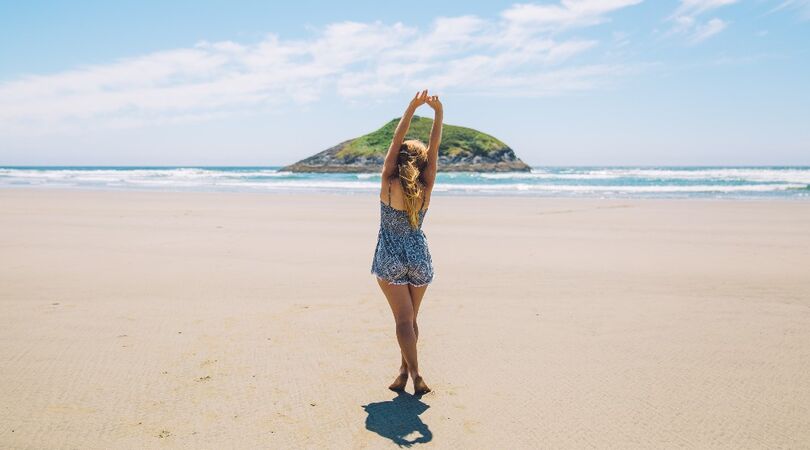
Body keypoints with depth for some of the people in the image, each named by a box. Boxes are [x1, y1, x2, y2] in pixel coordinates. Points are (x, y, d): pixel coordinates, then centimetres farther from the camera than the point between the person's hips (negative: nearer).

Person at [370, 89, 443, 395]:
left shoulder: (388, 183, -11)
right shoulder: (425, 187, -6)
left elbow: (396, 141, -10)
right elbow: (434, 148, -5)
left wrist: (412, 108, -11)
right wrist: (438, 113, -8)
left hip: (390, 259, -2)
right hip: (419, 257, 3)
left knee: (403, 319, -2)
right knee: (411, 318, 16)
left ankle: (414, 374, -11)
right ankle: (405, 370, 22)